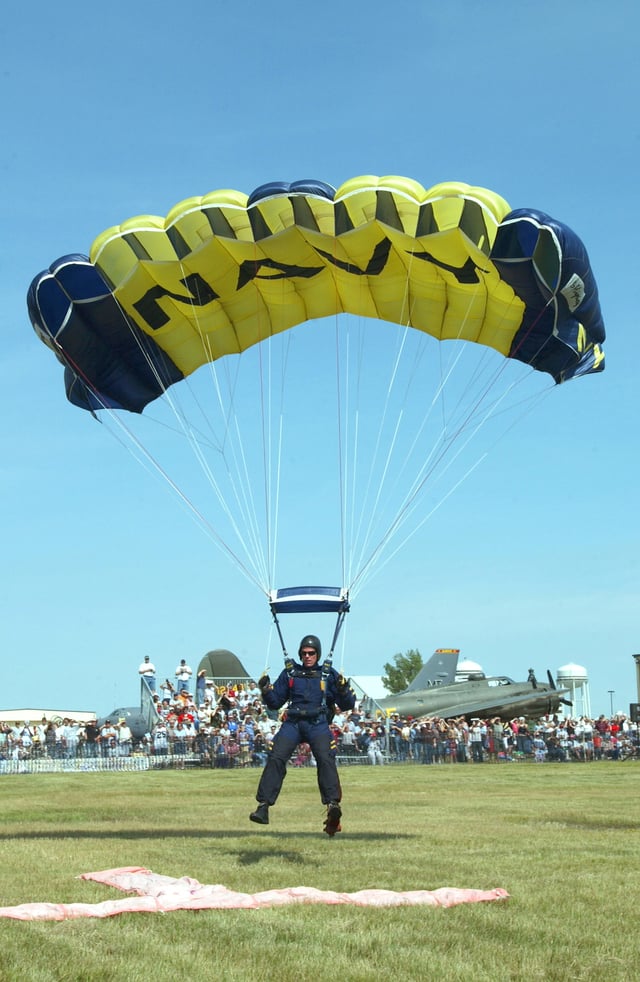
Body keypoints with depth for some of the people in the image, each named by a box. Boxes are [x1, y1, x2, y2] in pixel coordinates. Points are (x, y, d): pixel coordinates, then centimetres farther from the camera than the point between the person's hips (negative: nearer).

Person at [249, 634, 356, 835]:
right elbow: (275, 702, 19)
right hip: (293, 723, 2)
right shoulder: (290, 673, 18)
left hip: (318, 723, -2)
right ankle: (263, 806, -17)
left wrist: (343, 689, -11)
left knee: (325, 758, -26)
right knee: (276, 758, -17)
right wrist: (265, 690, -1)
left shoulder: (328, 674, 14)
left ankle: (333, 804, -34)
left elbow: (347, 705, 10)